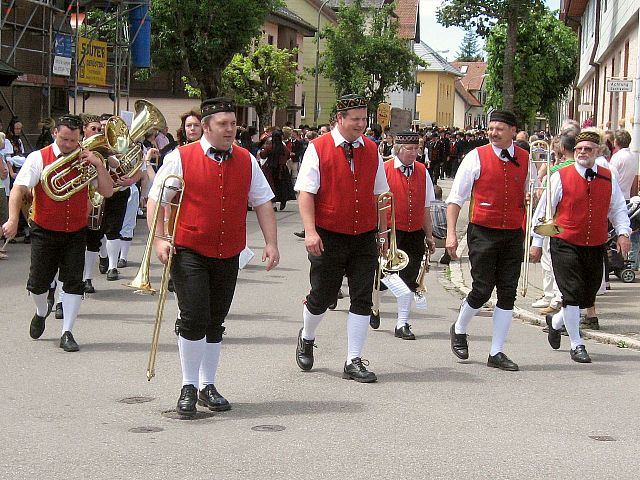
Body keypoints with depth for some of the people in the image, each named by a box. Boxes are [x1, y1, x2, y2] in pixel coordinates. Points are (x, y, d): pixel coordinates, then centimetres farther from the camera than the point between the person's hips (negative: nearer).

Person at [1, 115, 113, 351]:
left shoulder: (85, 159, 3)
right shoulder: (39, 158, -5)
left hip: (76, 233, 1)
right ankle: (42, 311, 39)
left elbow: (107, 192, 0)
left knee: (74, 282, -4)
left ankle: (67, 333, 5)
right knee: (38, 282, 5)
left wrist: (99, 165, -15)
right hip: (45, 232, -1)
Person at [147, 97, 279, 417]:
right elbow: (155, 201, -1)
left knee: (215, 322, 12)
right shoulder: (181, 158, -5)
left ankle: (207, 386, 26)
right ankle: (189, 388, 3)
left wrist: (271, 243, 2)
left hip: (228, 255, 4)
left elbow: (262, 203, 10)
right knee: (194, 317, -12)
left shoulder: (247, 161, 6)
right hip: (188, 253, -4)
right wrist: (158, 239, -11)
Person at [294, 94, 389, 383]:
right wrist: (310, 231, -20)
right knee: (322, 297, 7)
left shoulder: (372, 150, 7)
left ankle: (354, 361, 9)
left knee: (362, 299, 1)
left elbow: (380, 194, 14)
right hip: (329, 237, -3)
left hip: (364, 239, 4)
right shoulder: (318, 149, -6)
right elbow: (305, 192, -10)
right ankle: (306, 338, 37)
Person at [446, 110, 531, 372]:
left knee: (507, 293, 4)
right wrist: (451, 233, -9)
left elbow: (529, 197, 16)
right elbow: (455, 198, -2)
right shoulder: (477, 157, -5)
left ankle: (496, 353, 13)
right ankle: (459, 330, 25)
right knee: (482, 289, -4)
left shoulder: (524, 159, 5)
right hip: (483, 232, -4)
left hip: (513, 234, 4)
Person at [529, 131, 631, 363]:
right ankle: (576, 346, 6)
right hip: (565, 245, -4)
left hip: (596, 247, 4)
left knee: (587, 296, 11)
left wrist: (623, 233, -6)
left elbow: (618, 208, 12)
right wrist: (537, 243, -1)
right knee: (573, 293, -9)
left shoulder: (608, 178, 4)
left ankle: (555, 322, 40)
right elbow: (543, 210, -1)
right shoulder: (561, 177, -6)